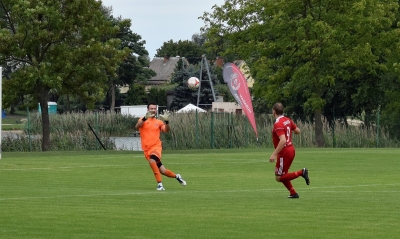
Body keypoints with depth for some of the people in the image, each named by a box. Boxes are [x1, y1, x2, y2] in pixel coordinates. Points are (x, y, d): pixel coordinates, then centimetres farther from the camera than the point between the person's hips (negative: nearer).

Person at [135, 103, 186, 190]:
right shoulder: (143, 120, 4)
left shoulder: (159, 122, 9)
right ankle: (176, 176, 33)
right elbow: (137, 127, -17)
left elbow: (167, 130, -4)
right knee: (162, 171, 4)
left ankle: (160, 184, -28)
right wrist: (145, 118, -33)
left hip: (156, 146, -1)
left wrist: (166, 121, -22)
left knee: (152, 161, -34)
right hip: (147, 149, 1)